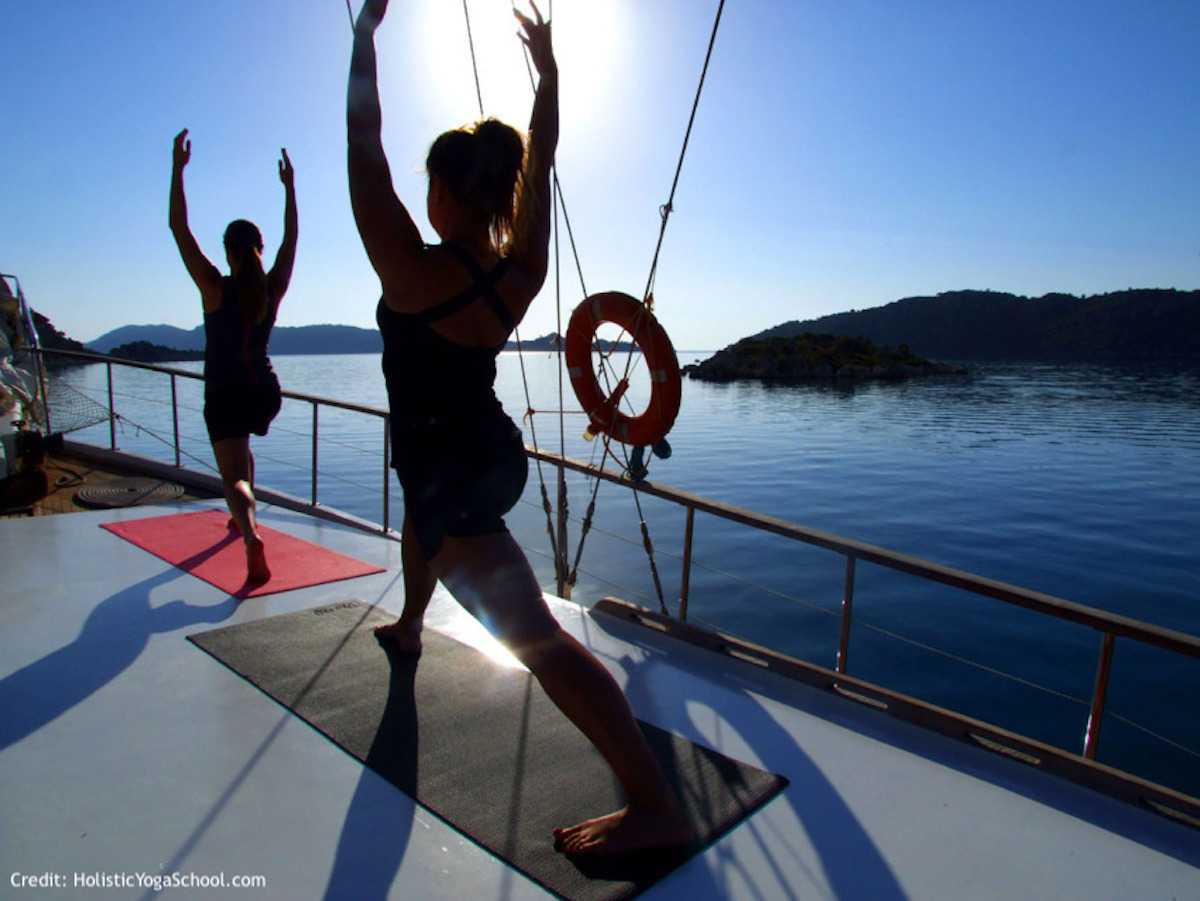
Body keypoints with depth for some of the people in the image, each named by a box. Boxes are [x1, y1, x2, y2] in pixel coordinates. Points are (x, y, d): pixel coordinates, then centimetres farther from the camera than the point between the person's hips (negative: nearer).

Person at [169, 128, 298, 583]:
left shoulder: (216, 288, -9)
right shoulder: (273, 289, -1)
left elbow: (179, 229, -8)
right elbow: (292, 236, 12)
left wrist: (178, 168, -5)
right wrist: (289, 185, 17)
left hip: (226, 395, -5)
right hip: (266, 392, 5)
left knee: (233, 475, -13)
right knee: (240, 447, 34)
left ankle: (252, 538, -38)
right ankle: (242, 515, 44)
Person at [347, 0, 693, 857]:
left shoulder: (412, 270, -23)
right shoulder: (520, 271, -7)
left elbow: (364, 147, -16)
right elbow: (541, 160, 4)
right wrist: (548, 69, 9)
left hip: (452, 474, -8)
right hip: (495, 454, 9)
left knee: (537, 635, -13)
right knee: (422, 520, 38)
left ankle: (657, 805, -15)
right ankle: (410, 626, 67)